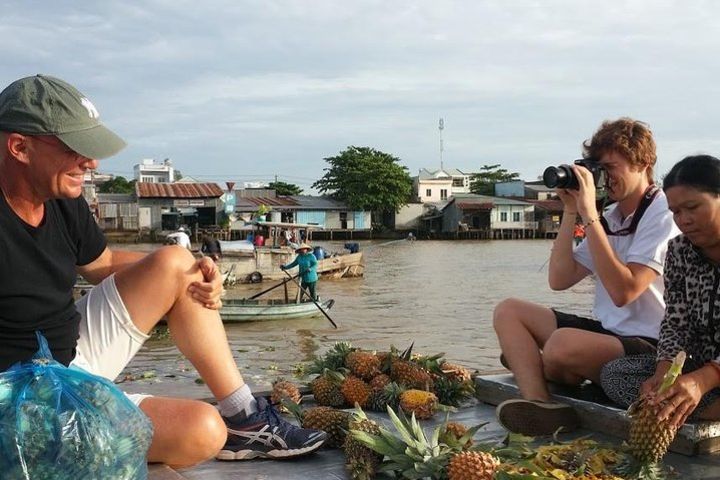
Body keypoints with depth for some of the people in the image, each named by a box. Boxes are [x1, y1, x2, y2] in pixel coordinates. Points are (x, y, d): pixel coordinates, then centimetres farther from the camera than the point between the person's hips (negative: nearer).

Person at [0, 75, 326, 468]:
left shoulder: (64, 202, 0)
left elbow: (104, 262, 17)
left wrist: (192, 274, 2)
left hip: (76, 352, 9)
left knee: (175, 262, 6)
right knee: (200, 430, -28)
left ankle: (244, 417, 7)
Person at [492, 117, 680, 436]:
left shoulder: (663, 215, -13)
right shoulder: (610, 217, 12)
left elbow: (623, 291, -25)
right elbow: (559, 279, 7)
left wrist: (589, 215, -22)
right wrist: (571, 212, 1)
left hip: (649, 346, -9)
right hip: (606, 332, 9)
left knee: (563, 343, -36)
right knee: (508, 311, -1)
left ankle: (526, 366, 0)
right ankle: (539, 403, -23)